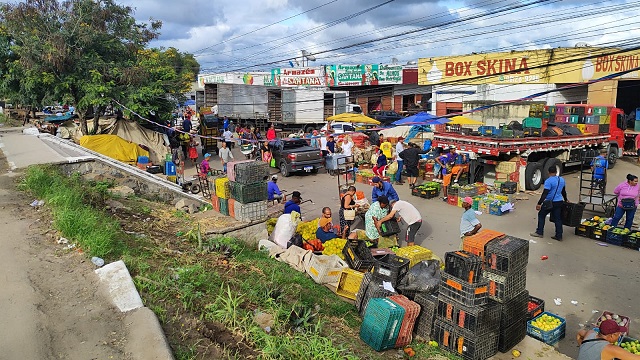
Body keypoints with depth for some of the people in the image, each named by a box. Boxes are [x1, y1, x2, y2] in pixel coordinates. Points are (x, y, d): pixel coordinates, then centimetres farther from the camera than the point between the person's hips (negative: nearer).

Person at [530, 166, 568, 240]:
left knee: (541, 215, 11)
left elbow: (545, 194, -22)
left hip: (550, 202, -6)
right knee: (558, 219, 10)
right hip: (559, 202, 6)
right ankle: (559, 236, 13)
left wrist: (539, 203, -21)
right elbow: (563, 191, 20)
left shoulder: (548, 181, -17)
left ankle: (539, 232, 14)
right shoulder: (562, 180, 7)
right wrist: (565, 200, 35)